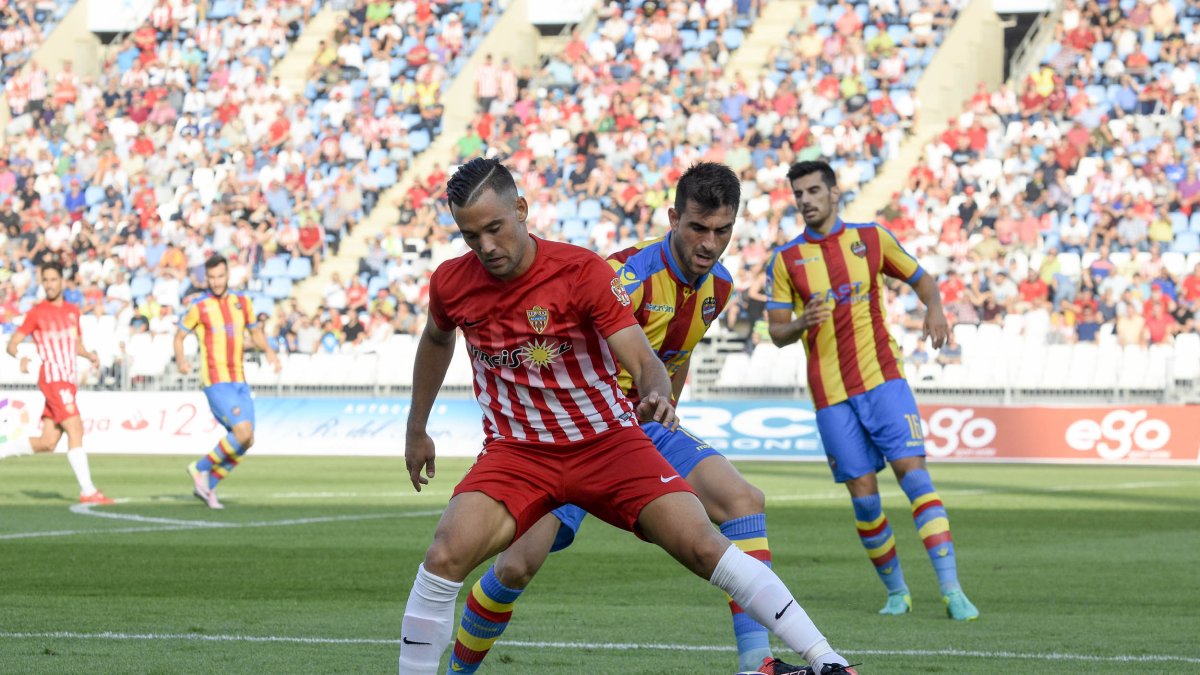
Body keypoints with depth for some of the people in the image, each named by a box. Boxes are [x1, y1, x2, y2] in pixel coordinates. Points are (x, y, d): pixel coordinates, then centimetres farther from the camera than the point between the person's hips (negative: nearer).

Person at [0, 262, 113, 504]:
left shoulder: (72, 311, 14)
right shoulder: (37, 312, -3)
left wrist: (90, 355, 5)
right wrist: (22, 357, -25)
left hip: (68, 381, 7)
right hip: (53, 378, -7)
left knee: (47, 443, 6)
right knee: (75, 429, -17)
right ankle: (87, 491, -17)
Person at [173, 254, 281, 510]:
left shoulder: (242, 302, 10)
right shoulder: (199, 307, -4)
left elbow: (255, 332, 22)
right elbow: (179, 336, 3)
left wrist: (268, 350, 3)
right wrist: (180, 359, -17)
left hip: (239, 381, 6)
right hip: (216, 381, -6)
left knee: (246, 441, 2)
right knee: (243, 433, -20)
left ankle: (207, 486, 17)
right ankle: (201, 468, 1)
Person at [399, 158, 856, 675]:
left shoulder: (582, 271, -16)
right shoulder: (451, 283, -5)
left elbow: (644, 361, -20)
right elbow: (436, 340, 20)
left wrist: (656, 394, -43)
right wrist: (417, 429, 26)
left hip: (606, 440, -2)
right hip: (515, 453, 2)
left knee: (702, 545, -16)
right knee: (446, 555, -24)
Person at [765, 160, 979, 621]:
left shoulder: (872, 238, 5)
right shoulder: (785, 260, 4)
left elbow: (922, 280, 14)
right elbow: (777, 332, 5)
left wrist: (934, 308, -8)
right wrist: (803, 323, -18)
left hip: (882, 379, -1)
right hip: (830, 393, 1)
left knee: (912, 470, -15)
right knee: (863, 493, -2)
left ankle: (952, 590, -18)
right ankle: (896, 591, 16)